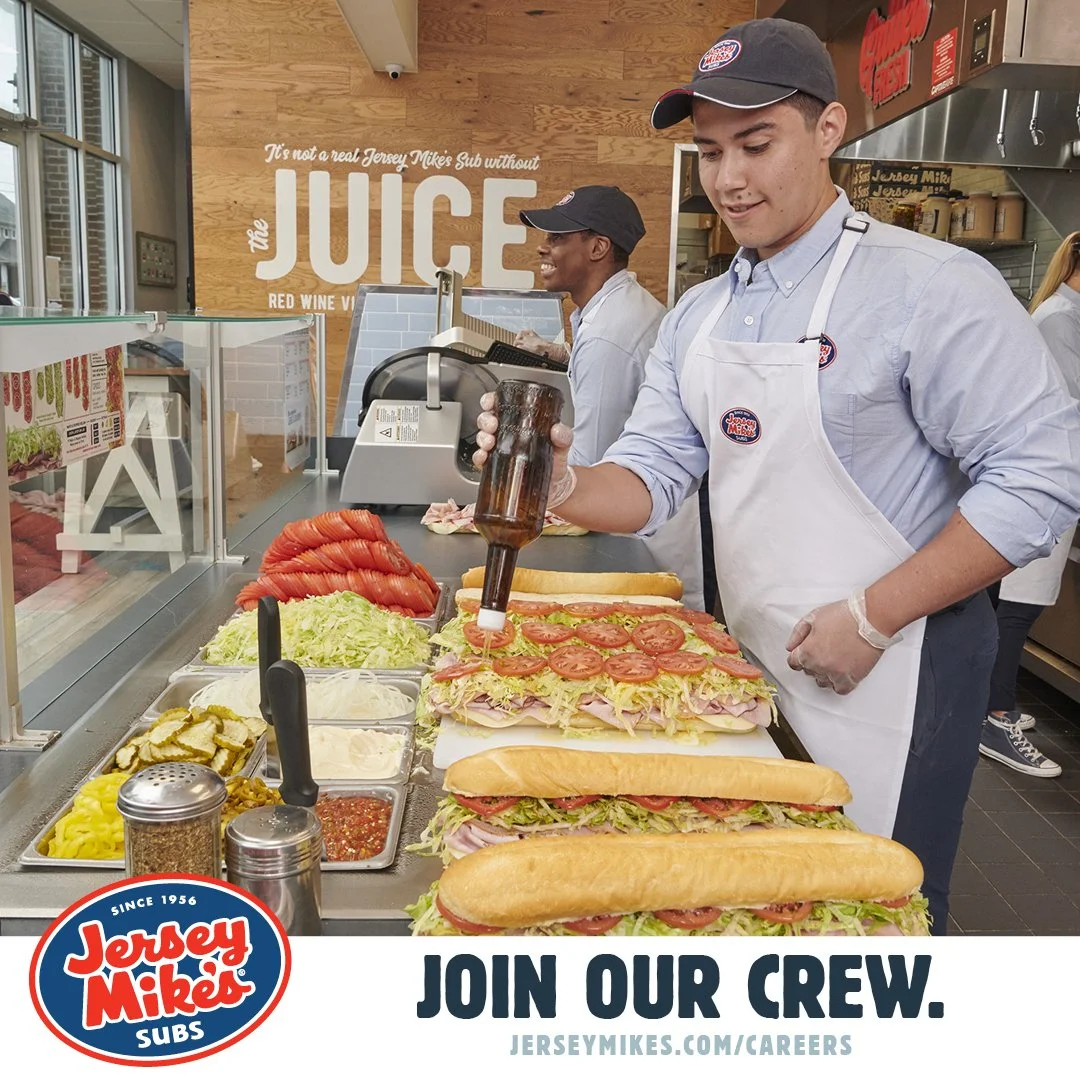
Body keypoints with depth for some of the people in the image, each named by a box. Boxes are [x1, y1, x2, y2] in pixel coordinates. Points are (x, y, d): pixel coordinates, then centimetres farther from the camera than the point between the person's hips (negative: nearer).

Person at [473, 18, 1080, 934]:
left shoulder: (927, 285, -15)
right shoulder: (698, 316, 7)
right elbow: (653, 474, 6)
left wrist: (871, 617, -21)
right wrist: (566, 489, -16)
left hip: (886, 674, -6)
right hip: (751, 662, 7)